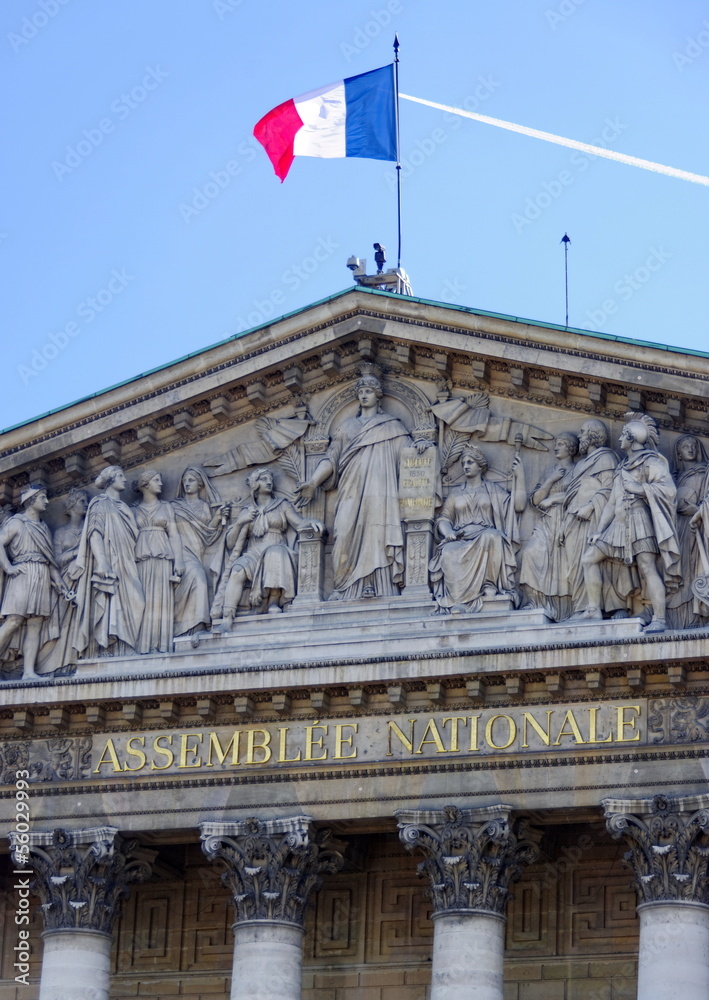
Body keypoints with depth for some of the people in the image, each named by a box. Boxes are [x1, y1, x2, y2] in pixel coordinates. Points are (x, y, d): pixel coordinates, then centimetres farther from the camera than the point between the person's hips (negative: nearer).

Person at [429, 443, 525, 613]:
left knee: (490, 537, -39)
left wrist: (519, 476, 5)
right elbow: (444, 518, 15)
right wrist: (448, 532, -8)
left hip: (486, 536, -1)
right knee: (448, 554, -35)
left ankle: (489, 585, -32)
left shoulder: (493, 490, 19)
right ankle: (459, 598, -37)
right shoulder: (457, 493, 24)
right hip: (460, 540, 1)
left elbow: (518, 505, 8)